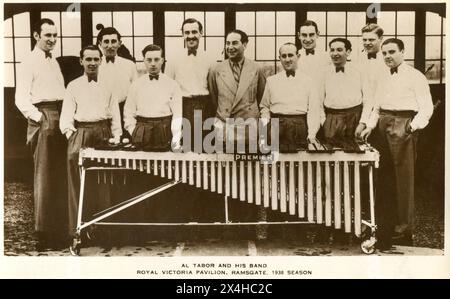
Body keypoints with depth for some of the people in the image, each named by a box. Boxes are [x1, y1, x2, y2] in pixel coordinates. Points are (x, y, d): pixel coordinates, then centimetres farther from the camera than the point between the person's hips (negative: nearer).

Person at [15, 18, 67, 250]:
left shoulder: (54, 61, 20)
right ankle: (43, 233, 4)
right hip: (43, 119, -8)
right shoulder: (29, 62, -3)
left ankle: (59, 228, 23)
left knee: (60, 174, 11)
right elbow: (21, 98, -10)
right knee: (44, 175, -5)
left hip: (60, 117, 8)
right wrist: (38, 117, -20)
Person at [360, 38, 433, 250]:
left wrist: (414, 125, -23)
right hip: (384, 125, 6)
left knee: (404, 177, -4)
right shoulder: (383, 76, 18)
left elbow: (426, 107, -7)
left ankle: (405, 226, 5)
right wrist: (370, 125, 8)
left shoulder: (415, 76, -2)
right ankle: (385, 223, 22)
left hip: (404, 127, -6)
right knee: (385, 176, 10)